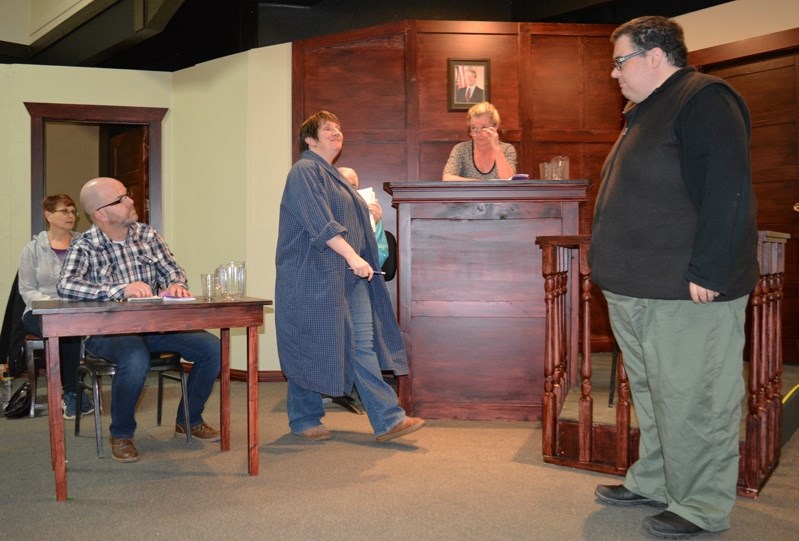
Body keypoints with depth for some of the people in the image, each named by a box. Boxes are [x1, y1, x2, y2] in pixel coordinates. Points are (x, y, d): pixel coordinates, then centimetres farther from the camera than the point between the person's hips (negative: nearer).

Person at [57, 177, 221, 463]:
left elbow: (172, 269, 9)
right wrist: (121, 290, -35)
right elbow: (66, 285, -24)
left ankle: (189, 420, 11)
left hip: (155, 325, 5)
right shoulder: (84, 247, -8)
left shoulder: (147, 235, 8)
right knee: (136, 359, -38)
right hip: (108, 330, -5)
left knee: (211, 347, -13)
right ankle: (121, 434, -9)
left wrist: (176, 285, -16)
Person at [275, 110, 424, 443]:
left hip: (349, 276, 9)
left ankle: (387, 421, 0)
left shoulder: (332, 176, 22)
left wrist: (369, 215, 16)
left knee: (363, 345, 1)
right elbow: (319, 222, -21)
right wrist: (352, 256, -27)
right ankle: (303, 421, 16)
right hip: (314, 276, -8)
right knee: (312, 348, 1)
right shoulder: (305, 171, -7)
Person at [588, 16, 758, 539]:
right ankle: (653, 483, 32)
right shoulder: (647, 112, 20)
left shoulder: (705, 100, -12)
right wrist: (620, 270, 23)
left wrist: (707, 272, -24)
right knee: (652, 393, 18)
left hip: (688, 294, -10)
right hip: (639, 290, 10)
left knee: (691, 400, -1)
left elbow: (727, 192, -21)